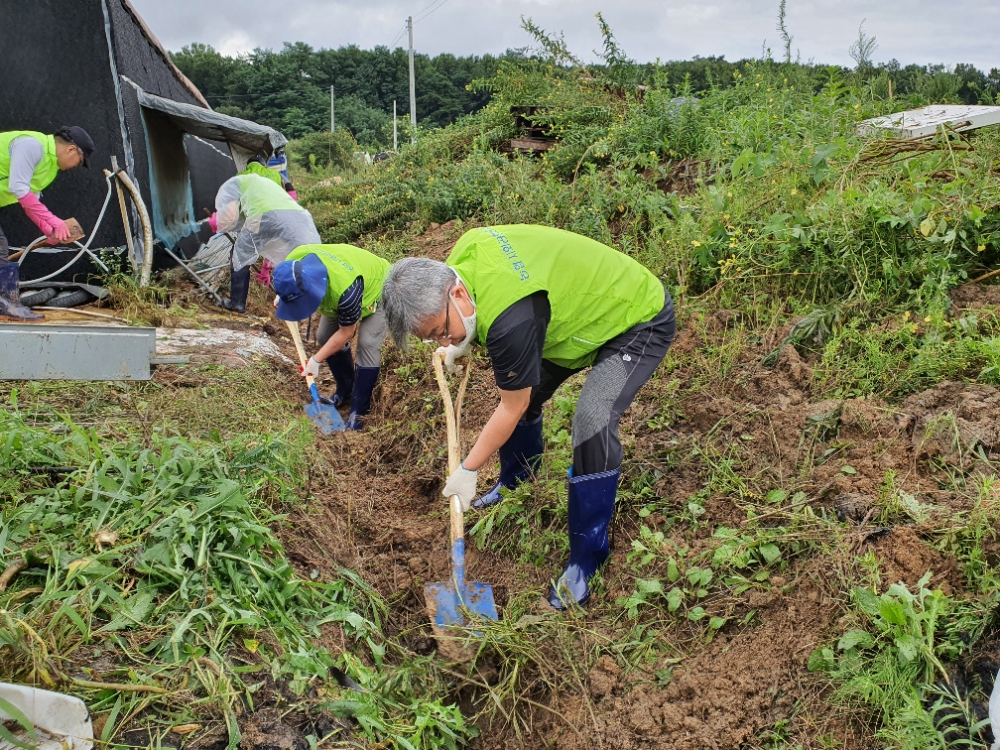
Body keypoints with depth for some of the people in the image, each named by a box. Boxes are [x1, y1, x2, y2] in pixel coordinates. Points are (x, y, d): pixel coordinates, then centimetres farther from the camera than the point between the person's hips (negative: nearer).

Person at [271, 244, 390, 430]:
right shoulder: (294, 262, -29)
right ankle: (345, 391, 22)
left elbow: (345, 333, -29)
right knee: (324, 336, 3)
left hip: (378, 289, -7)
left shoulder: (345, 289, -47)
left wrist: (316, 360, -23)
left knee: (367, 344, -20)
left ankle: (359, 412, -10)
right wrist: (283, 297, -9)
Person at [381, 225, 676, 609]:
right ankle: (515, 484, 41)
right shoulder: (464, 251, -15)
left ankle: (585, 562, -10)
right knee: (523, 388, 13)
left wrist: (468, 470, -13)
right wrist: (464, 343, 5)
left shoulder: (511, 319, -40)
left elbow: (511, 410, -25)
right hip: (586, 305, 10)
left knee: (592, 425, -26)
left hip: (640, 320, -9)